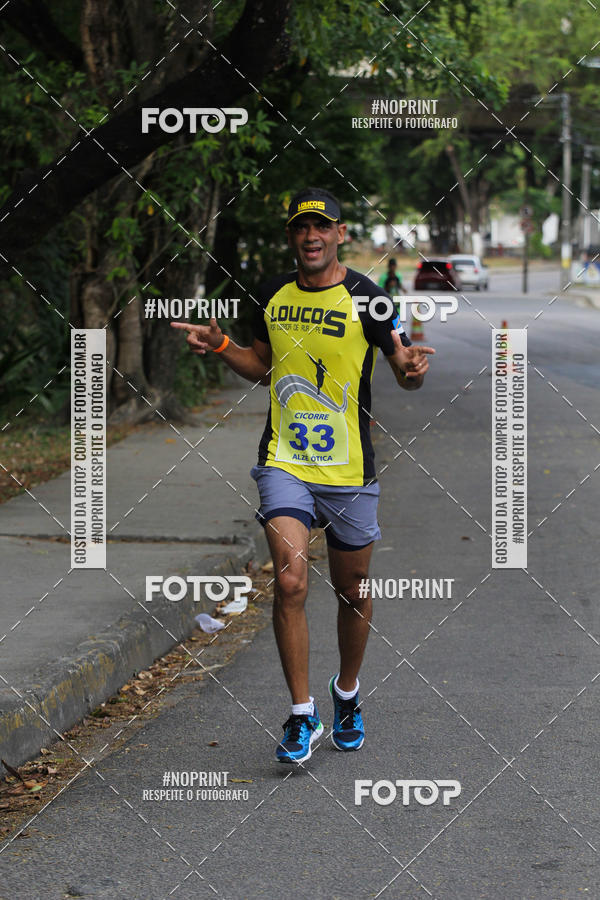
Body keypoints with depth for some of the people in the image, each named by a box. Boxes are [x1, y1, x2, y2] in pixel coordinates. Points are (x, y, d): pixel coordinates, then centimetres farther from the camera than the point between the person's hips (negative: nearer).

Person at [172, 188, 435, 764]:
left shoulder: (365, 298, -5)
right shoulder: (272, 296, 7)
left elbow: (407, 371, -4)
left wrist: (413, 368, -27)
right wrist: (220, 347, 3)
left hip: (349, 470, -1)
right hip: (283, 463, 1)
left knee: (352, 591, 11)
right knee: (289, 582, -14)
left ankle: (347, 693, 36)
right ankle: (302, 716, -5)